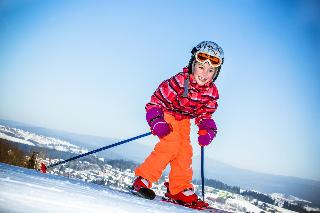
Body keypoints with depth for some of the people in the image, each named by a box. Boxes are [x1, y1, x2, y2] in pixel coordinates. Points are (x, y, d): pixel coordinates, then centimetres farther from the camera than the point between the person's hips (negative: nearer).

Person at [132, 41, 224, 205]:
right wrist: (157, 122, -39)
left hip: (183, 120, 6)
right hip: (166, 115, -6)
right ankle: (143, 179, -15)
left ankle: (180, 188, 18)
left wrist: (207, 130, -14)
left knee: (185, 151, 3)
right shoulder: (179, 82, -32)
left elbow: (205, 114, 2)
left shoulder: (212, 92, -13)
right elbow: (156, 101, -26)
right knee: (171, 144, -23)